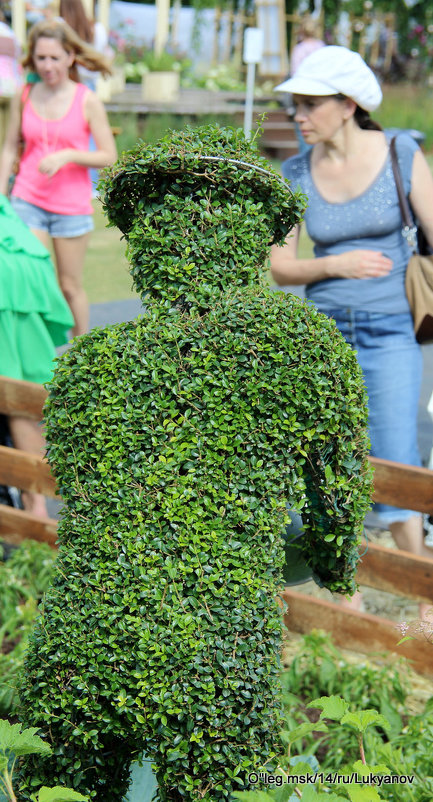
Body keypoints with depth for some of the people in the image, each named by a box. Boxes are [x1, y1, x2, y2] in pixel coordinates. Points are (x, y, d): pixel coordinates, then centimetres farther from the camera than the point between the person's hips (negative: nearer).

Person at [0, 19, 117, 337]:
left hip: (72, 206, -1)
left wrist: (68, 155, -20)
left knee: (70, 287, 9)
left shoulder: (87, 101, -6)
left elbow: (109, 155, -6)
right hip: (27, 201, 2)